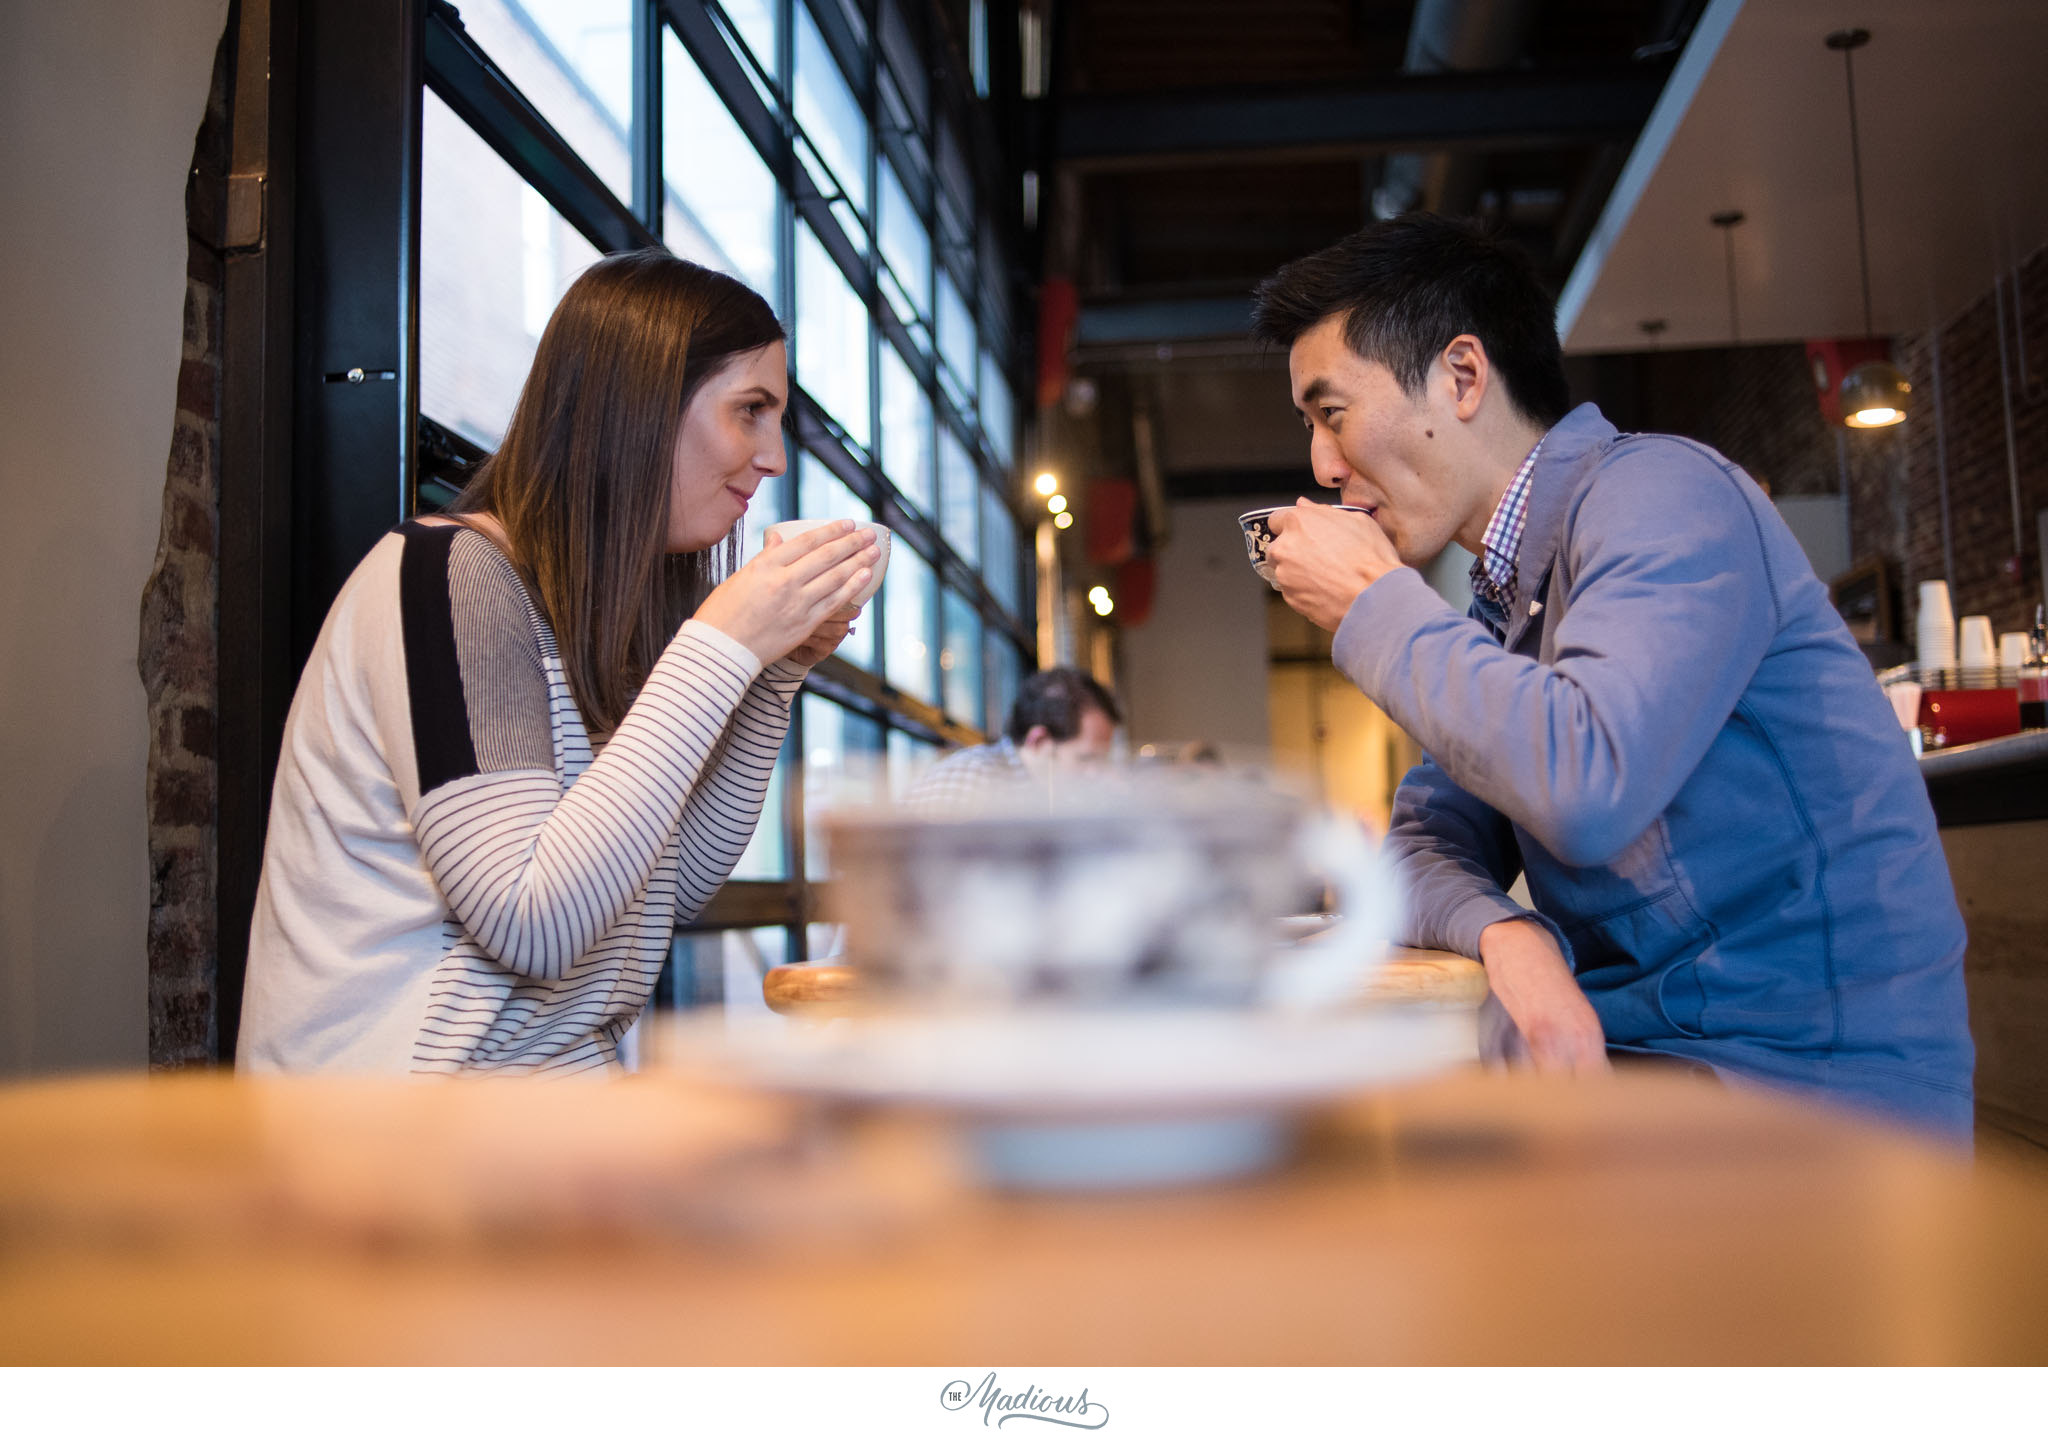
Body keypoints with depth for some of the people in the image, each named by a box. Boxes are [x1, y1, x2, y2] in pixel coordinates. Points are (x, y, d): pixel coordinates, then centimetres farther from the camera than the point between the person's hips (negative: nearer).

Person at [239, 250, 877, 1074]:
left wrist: (775, 671, 4)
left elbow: (676, 890, 14)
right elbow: (532, 926, -23)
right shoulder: (450, 573, -13)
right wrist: (717, 651, -21)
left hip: (557, 1079, 8)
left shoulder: (597, 604, 11)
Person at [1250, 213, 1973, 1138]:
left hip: (1806, 1074, -8)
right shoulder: (1505, 599, 14)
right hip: (1627, 1054, 8)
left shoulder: (1657, 492, -13)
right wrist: (1505, 933, -14)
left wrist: (1376, 605, -16)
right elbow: (1425, 845, 10)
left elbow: (1585, 787, -30)